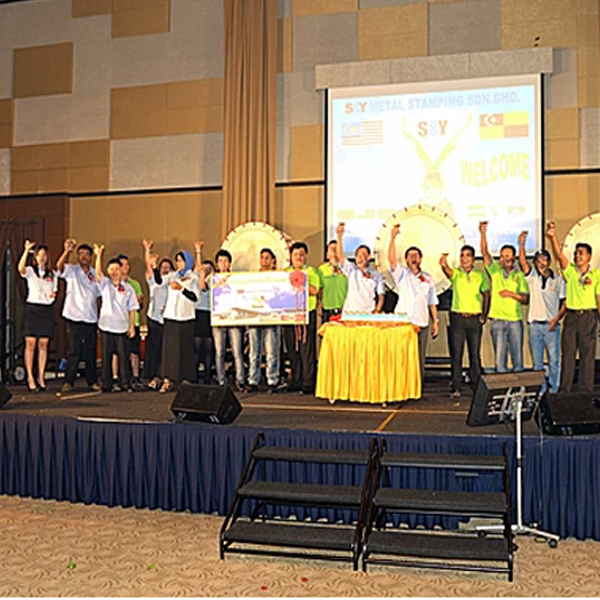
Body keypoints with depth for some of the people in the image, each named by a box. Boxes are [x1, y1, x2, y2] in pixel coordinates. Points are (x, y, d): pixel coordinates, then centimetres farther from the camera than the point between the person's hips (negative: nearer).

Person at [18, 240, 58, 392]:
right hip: (32, 308, -3)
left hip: (47, 310, 4)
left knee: (43, 345, 3)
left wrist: (53, 294, -3)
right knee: (30, 344, -6)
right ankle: (30, 378, -4)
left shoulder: (53, 274, 15)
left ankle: (41, 377, 8)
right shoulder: (30, 271, 2)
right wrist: (26, 251, -30)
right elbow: (20, 269, -21)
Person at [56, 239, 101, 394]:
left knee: (91, 352, 8)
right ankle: (68, 382, 4)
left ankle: (92, 381, 16)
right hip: (75, 317, -3)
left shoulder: (95, 275, 12)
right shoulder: (72, 270, 1)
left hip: (91, 318, 3)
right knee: (73, 351, -3)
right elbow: (59, 266, -21)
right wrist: (67, 251, -37)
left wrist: (100, 315, 8)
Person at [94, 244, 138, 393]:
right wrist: (99, 255, -26)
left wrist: (132, 325, 0)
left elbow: (132, 309, 6)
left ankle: (125, 384, 11)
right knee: (106, 356, 4)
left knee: (123, 356, 3)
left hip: (122, 327, 0)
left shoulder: (128, 288, 6)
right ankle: (107, 384, 11)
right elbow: (98, 273, -14)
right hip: (106, 326, 0)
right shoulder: (105, 284, 5)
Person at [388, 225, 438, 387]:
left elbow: (432, 302, 17)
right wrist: (393, 238, -17)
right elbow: (391, 259, -10)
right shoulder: (402, 274, 7)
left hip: (422, 323, 3)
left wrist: (436, 321, 9)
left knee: (419, 359, 4)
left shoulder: (428, 279, 16)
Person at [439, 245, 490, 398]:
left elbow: (486, 295, 16)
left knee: (475, 354, 5)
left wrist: (484, 316, 8)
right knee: (456, 354, 0)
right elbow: (448, 272, -22)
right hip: (458, 318, -1)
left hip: (475, 319, 1)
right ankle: (455, 388, 4)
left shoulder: (480, 275, 8)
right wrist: (444, 265, -46)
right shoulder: (456, 273, 2)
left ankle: (477, 386, 12)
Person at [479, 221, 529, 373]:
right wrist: (483, 233, -19)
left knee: (517, 355, 4)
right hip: (498, 320, 0)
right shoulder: (495, 270, 6)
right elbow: (485, 252, -7)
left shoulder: (519, 275, 7)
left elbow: (526, 299, 4)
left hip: (515, 320, 1)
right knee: (500, 356, 0)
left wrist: (512, 294, -13)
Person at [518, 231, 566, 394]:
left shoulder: (559, 280, 4)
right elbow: (523, 262, -11)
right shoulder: (532, 277, 5)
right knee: (537, 361, 7)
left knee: (554, 360, 1)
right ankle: (540, 390, 15)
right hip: (535, 324, 1)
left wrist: (556, 319, -10)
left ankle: (554, 390, 10)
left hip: (552, 325, -1)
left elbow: (564, 303, 4)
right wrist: (521, 244, -25)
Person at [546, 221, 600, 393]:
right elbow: (560, 256, -10)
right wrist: (553, 237, -26)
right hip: (571, 316, 2)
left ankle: (585, 392, 8)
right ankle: (564, 391, 10)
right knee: (567, 354, 4)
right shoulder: (570, 270, 7)